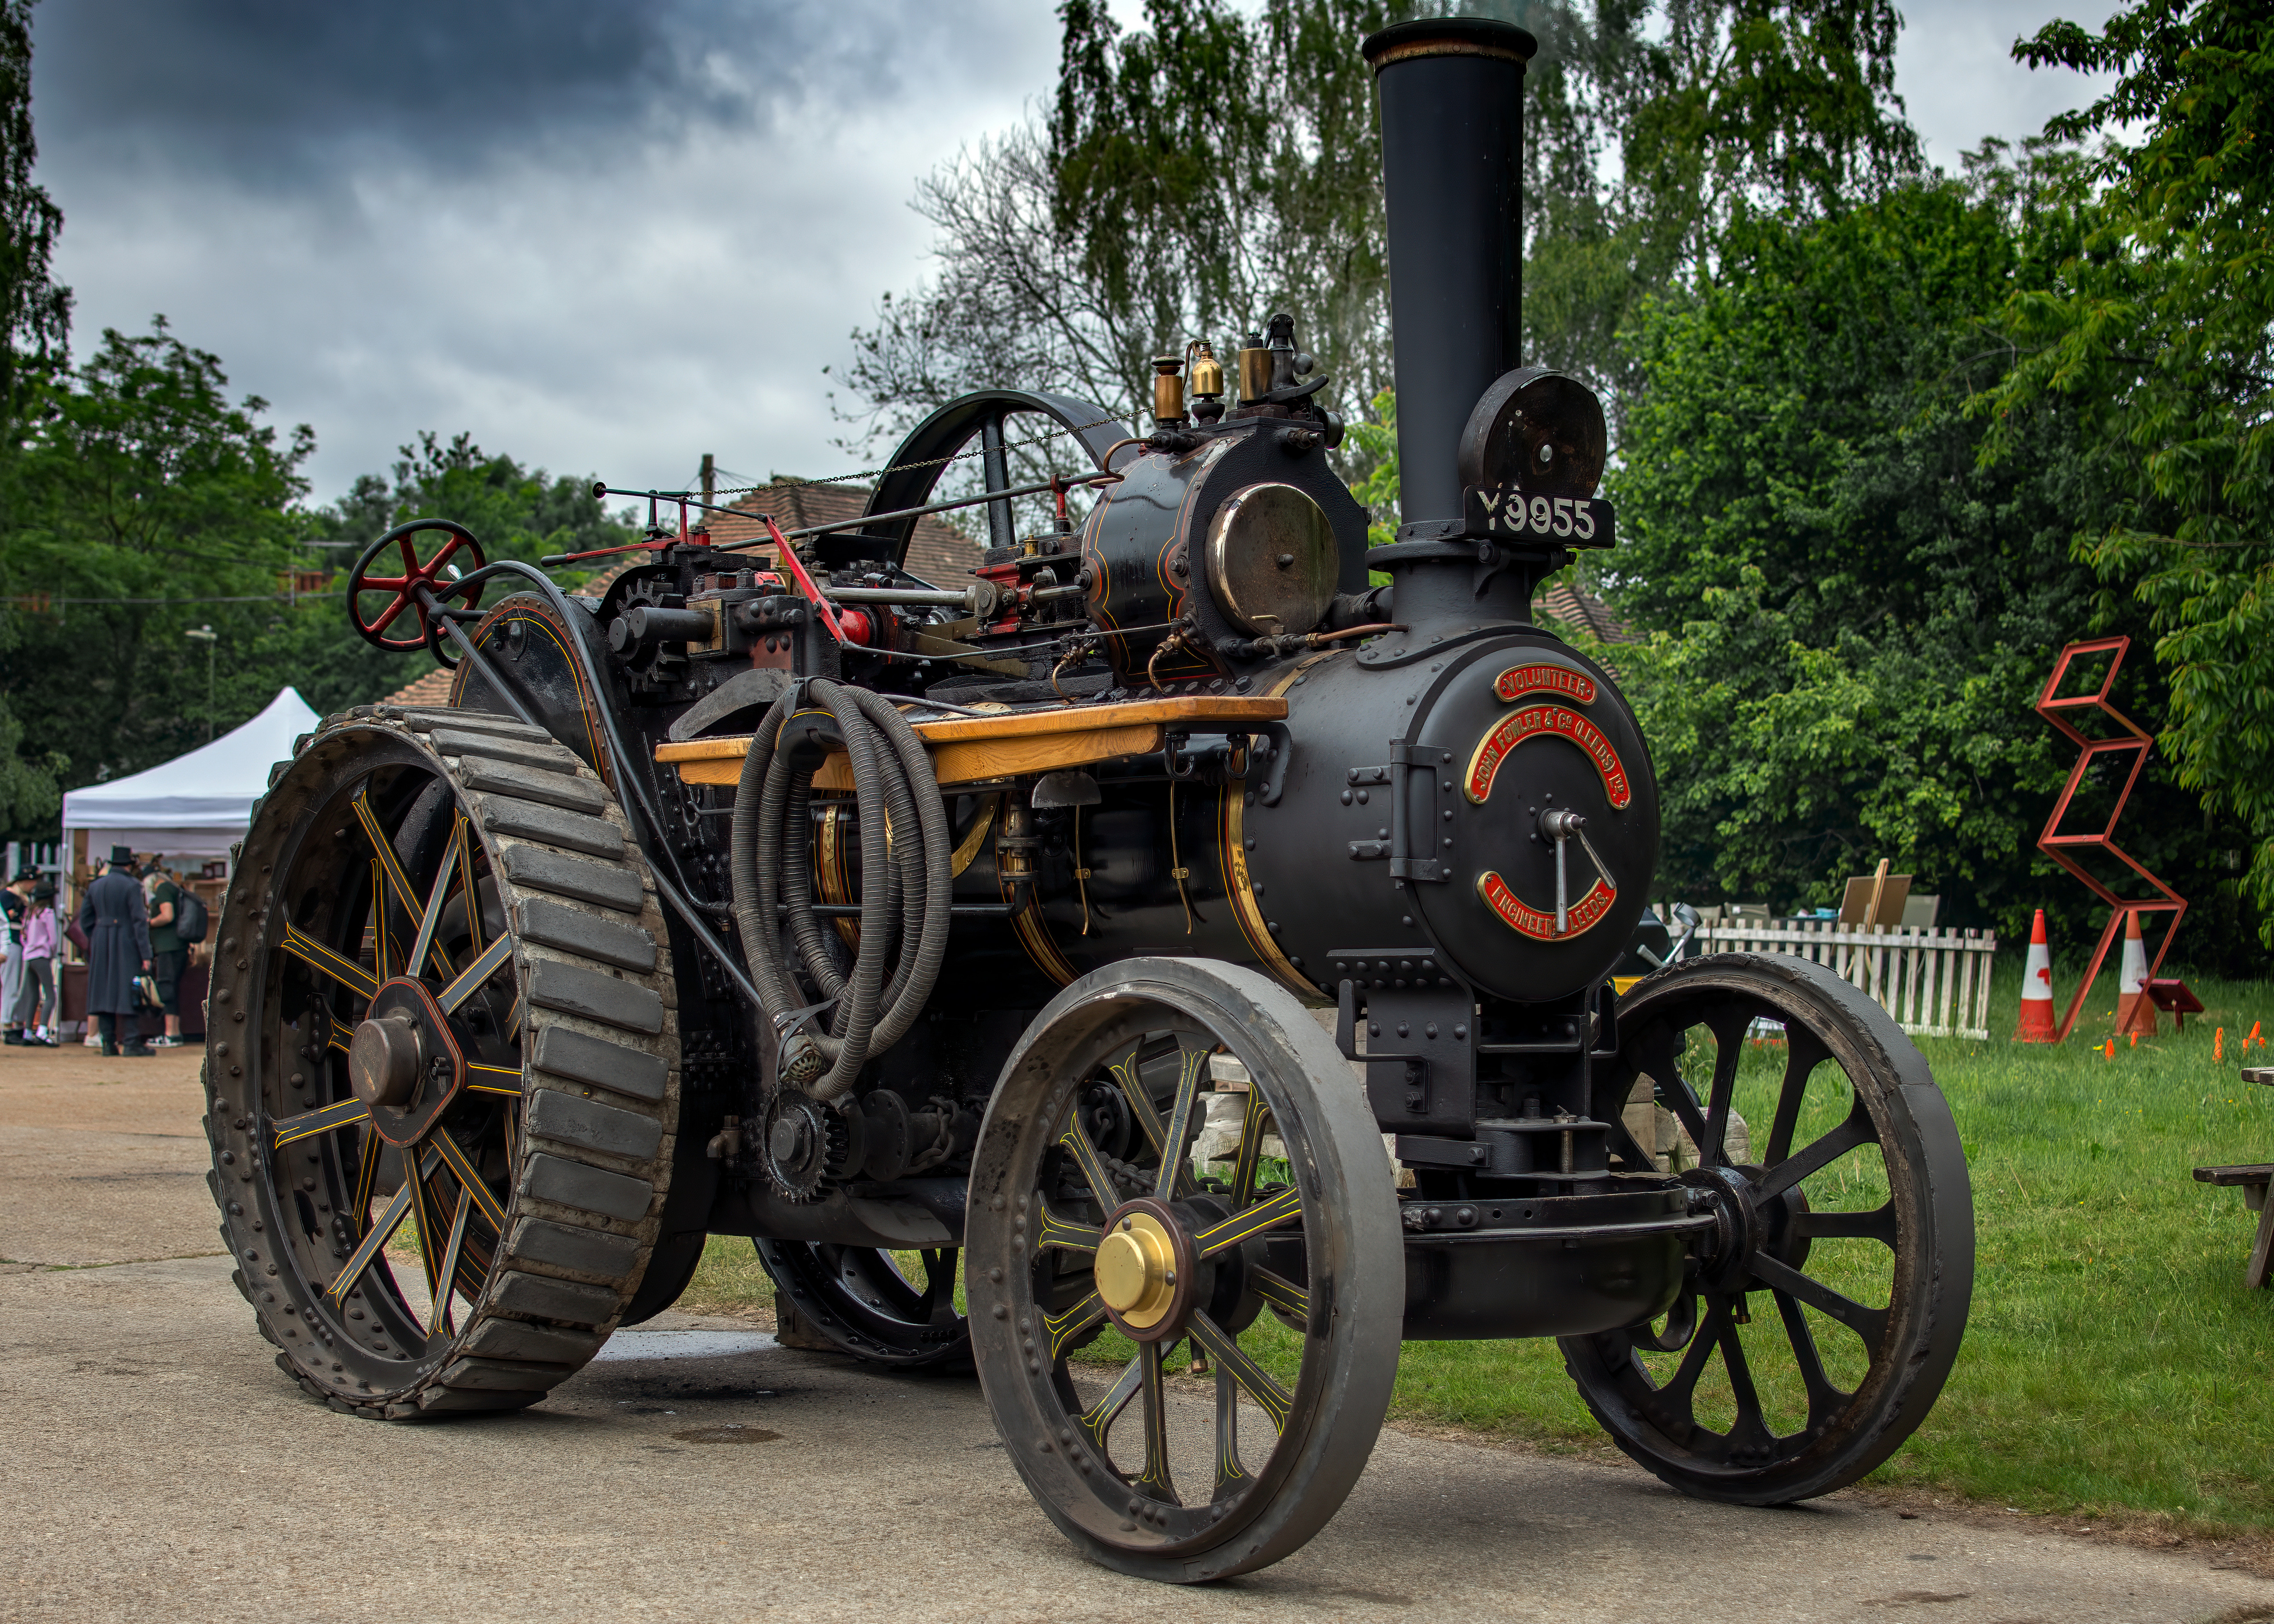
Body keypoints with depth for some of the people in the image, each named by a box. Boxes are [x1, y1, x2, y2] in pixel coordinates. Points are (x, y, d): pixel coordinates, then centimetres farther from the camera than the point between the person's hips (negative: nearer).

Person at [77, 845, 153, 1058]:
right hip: (127, 944, -6)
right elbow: (139, 921, -13)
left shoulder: (96, 886, 10)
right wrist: (145, 955, -13)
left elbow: (85, 918, 12)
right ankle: (132, 1042, -7)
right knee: (132, 991, -3)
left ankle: (109, 1043, 6)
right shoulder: (131, 885, -9)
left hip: (101, 945, 6)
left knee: (104, 991, 7)